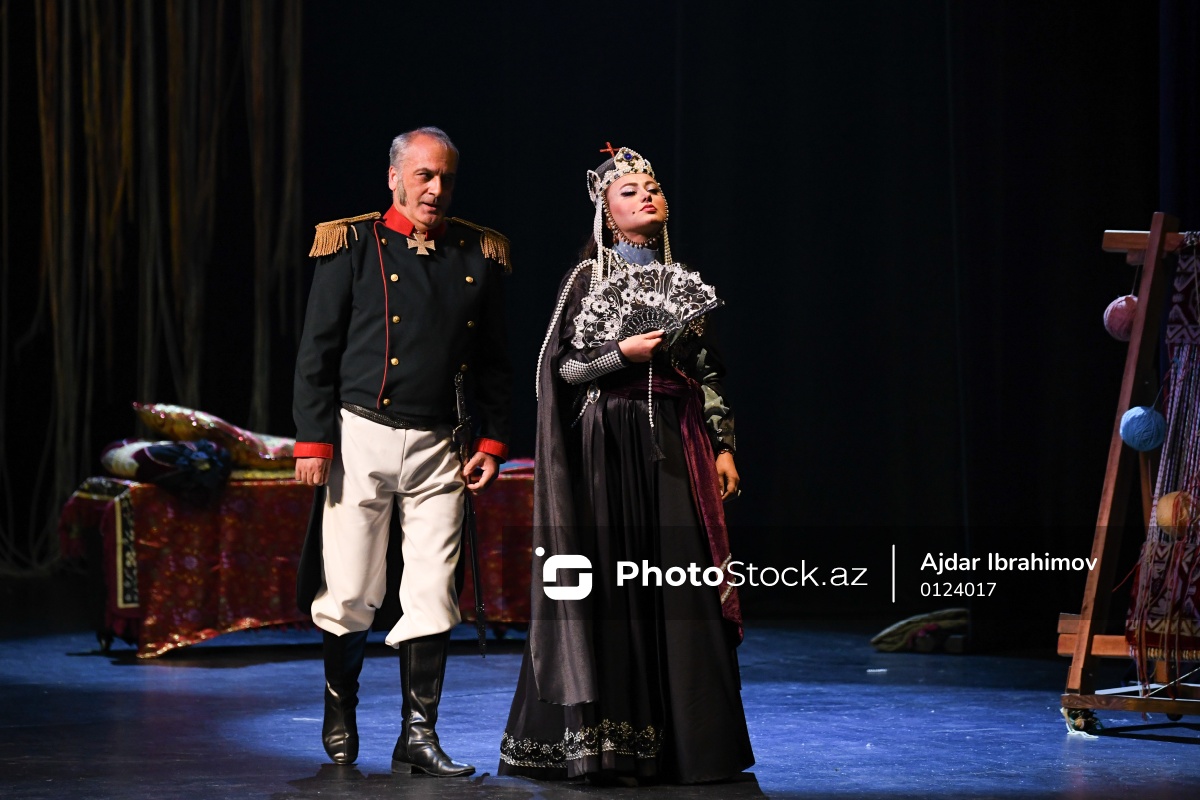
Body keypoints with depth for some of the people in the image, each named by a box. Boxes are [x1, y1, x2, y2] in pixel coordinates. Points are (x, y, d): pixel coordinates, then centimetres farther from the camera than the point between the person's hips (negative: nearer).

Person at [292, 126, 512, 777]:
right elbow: (316, 351, -2)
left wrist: (492, 441, 6)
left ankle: (418, 736, 8)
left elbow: (493, 361, 14)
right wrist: (313, 441, -7)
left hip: (439, 449, 3)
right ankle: (340, 719, 23)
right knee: (351, 593, 2)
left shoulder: (477, 257, 8)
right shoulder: (354, 247, -1)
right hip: (361, 438, -3)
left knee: (432, 595, 0)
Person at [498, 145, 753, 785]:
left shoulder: (682, 282, 15)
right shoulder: (590, 277, 2)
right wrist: (625, 354, -14)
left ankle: (687, 738, 6)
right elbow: (561, 366, -2)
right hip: (611, 439, -4)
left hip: (676, 444, 4)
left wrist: (723, 444, 7)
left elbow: (707, 374, 15)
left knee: (682, 579, 0)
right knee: (613, 581, -5)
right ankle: (607, 744, 0)